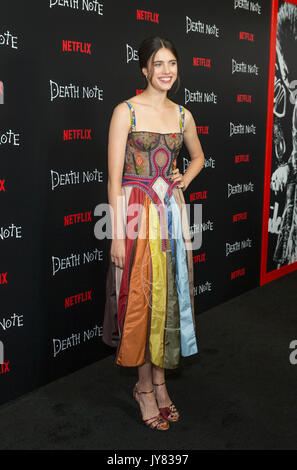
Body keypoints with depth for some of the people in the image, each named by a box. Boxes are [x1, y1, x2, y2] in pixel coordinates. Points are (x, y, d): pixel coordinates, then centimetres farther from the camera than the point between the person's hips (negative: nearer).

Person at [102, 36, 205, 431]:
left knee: (169, 296, 10)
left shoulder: (182, 115, 9)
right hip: (136, 213, -5)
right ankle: (145, 386, 20)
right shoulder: (126, 111, -6)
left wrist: (185, 181, 7)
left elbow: (198, 156, 28)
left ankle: (160, 379, 26)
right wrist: (118, 234, -14)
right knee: (141, 299, 3)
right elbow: (114, 178, -10)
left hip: (171, 211, 5)